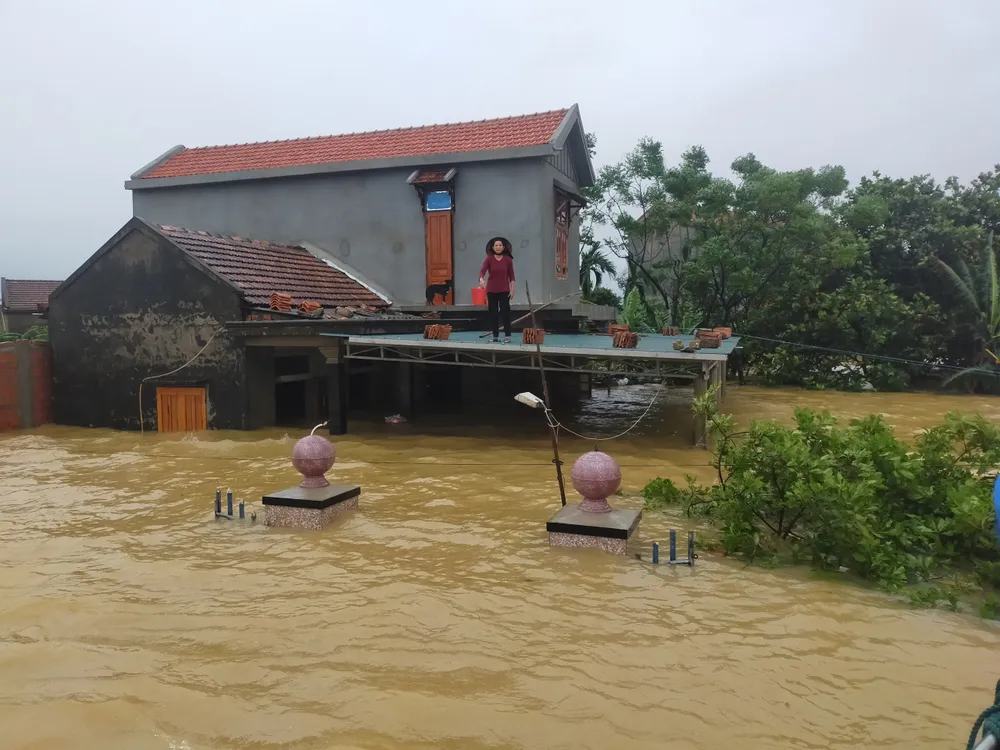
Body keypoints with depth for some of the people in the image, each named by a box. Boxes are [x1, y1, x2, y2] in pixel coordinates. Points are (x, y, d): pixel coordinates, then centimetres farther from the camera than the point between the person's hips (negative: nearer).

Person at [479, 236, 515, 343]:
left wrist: (512, 289, -4)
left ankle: (507, 336, -1)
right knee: (493, 313, 5)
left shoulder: (508, 259, -3)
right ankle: (495, 336, 12)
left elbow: (511, 276, 1)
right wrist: (481, 279, -40)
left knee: (505, 312, -5)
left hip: (504, 290, -1)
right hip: (491, 290, 1)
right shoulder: (489, 259, -5)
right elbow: (482, 271, -18)